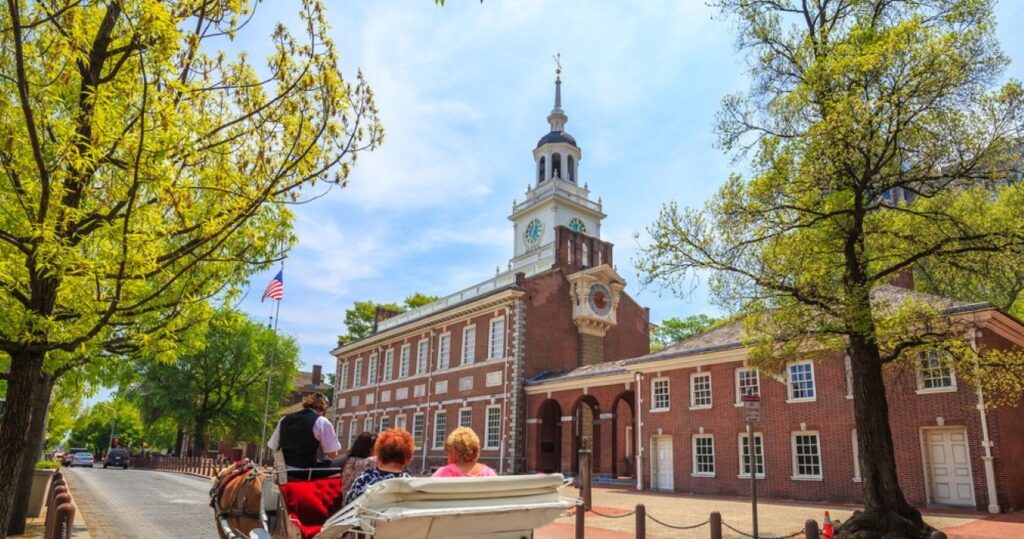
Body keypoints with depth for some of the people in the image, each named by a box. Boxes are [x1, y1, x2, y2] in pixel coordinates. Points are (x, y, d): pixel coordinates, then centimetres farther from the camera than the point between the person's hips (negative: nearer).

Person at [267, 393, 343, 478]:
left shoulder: (284, 420, 6)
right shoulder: (322, 422, -9)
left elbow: (273, 447, 9)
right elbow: (333, 454, -11)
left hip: (287, 472, 6)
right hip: (310, 472, -6)